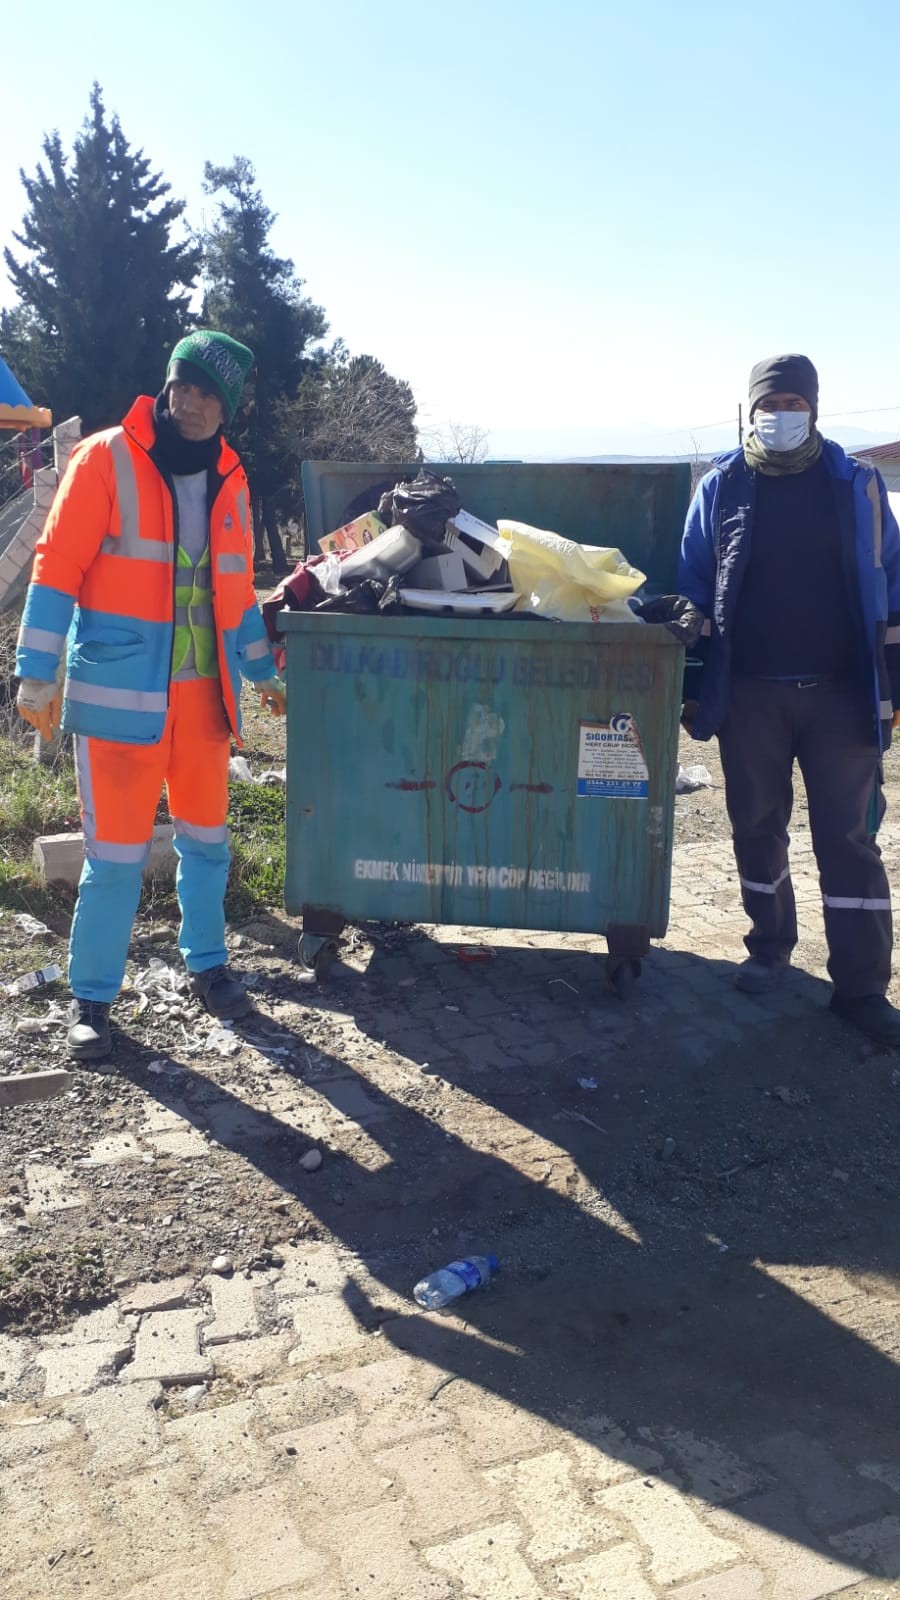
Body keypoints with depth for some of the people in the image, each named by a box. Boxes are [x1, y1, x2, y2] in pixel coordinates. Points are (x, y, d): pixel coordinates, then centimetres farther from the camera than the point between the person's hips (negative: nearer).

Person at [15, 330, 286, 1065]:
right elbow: (57, 568, -9)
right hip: (119, 692, -5)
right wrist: (38, 671, -14)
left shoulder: (229, 479, 9)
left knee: (206, 837, 15)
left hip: (202, 692, 5)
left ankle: (207, 964, 34)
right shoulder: (105, 459, -7)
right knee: (116, 852, -2)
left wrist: (261, 669, 23)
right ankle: (92, 998, 14)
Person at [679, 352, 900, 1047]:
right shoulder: (721, 488, 4)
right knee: (757, 827, 11)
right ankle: (770, 948, 29)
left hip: (840, 694, -1)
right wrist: (693, 688, 2)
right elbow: (693, 588, 6)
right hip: (748, 694, 1)